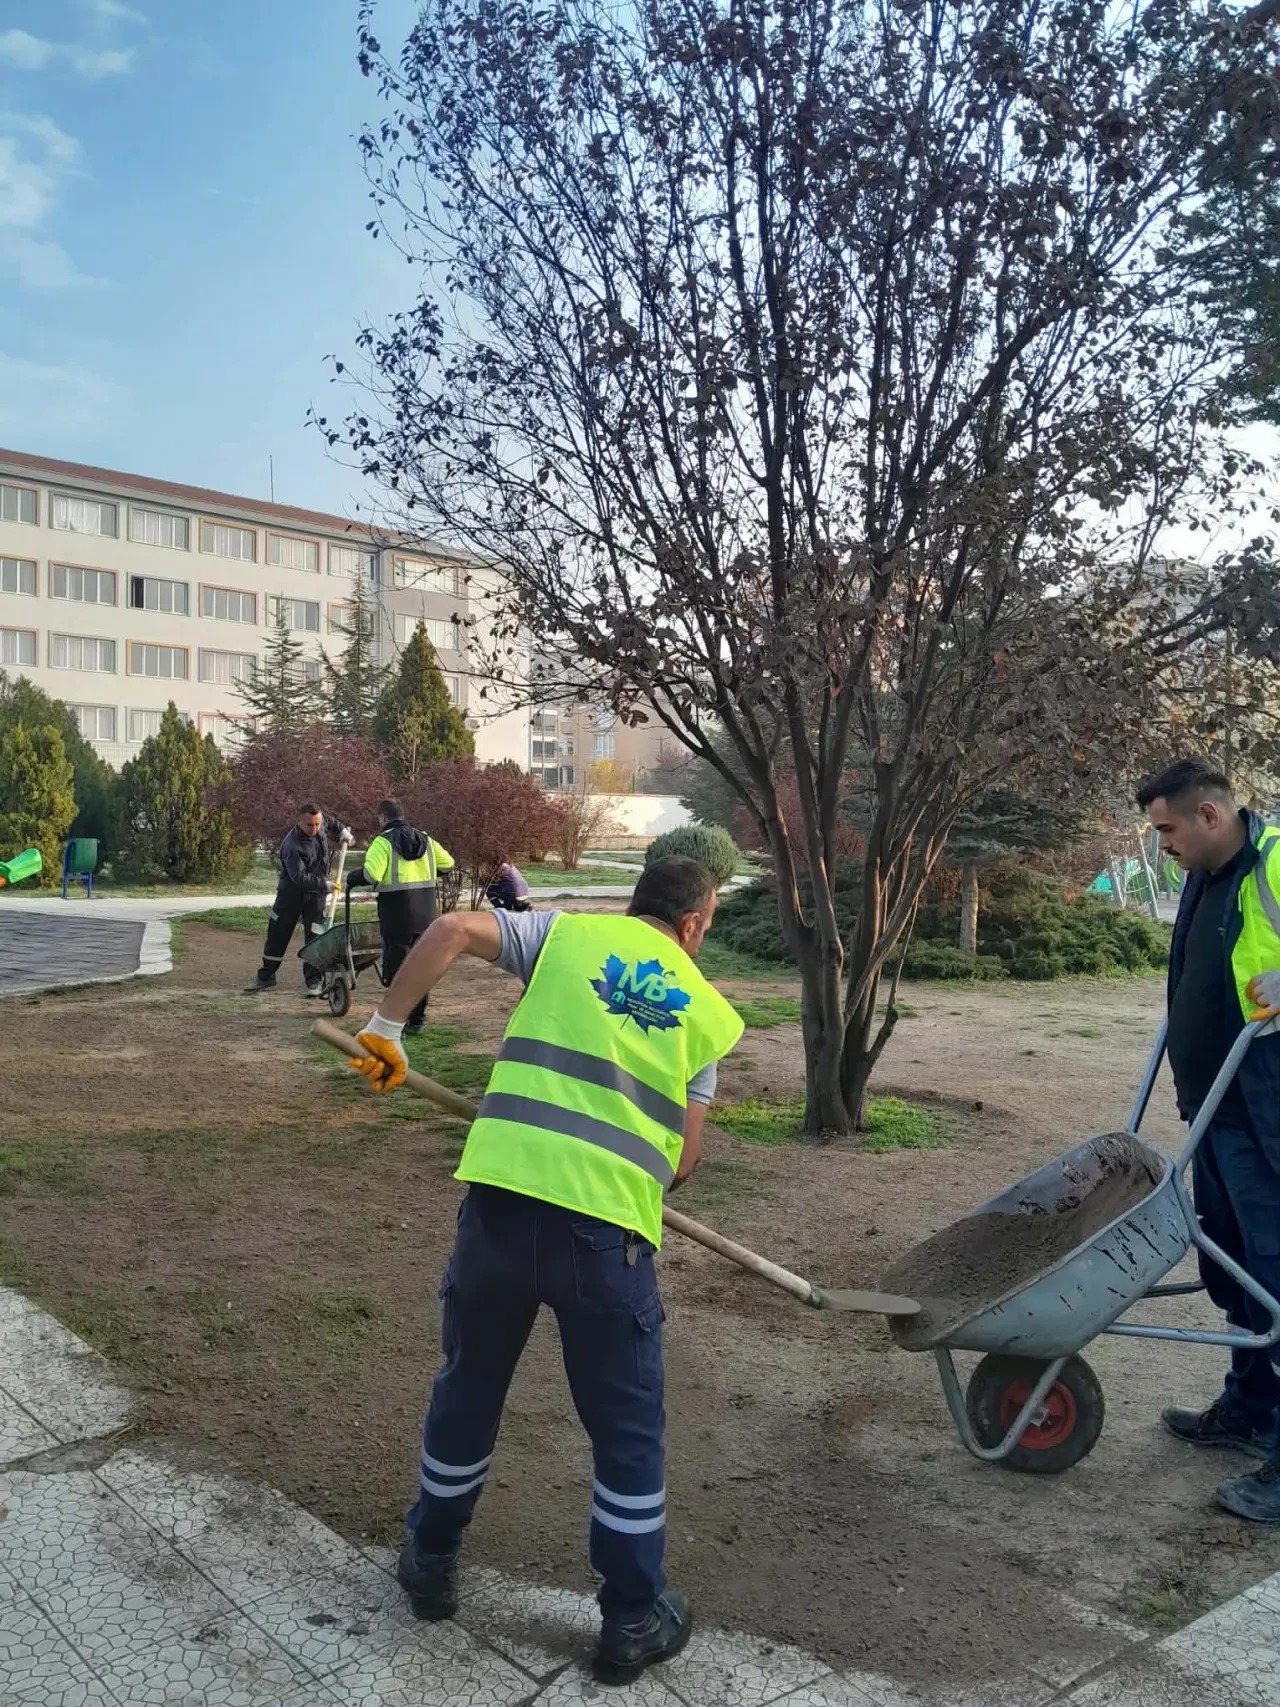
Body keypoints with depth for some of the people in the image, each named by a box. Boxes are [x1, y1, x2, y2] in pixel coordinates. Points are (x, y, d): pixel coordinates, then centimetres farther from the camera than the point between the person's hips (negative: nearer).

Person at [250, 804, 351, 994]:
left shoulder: (321, 821, -9)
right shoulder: (292, 846, -29)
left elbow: (330, 819, 18)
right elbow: (299, 878, -31)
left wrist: (342, 831, 17)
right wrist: (325, 884, -28)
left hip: (316, 894, 4)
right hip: (291, 893, -4)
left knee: (315, 936, -3)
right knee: (277, 935, 7)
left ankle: (313, 982, 2)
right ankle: (266, 977, 22)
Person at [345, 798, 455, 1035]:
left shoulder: (383, 841, -7)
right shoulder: (425, 839, 12)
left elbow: (372, 874, -19)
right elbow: (448, 863, 15)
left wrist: (353, 878, 0)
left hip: (397, 913, -5)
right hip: (425, 913, 6)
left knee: (397, 965, 1)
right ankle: (417, 1019, 20)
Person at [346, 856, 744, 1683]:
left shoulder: (566, 931, 12)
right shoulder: (708, 1010, 13)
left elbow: (452, 929, -2)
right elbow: (684, 1157, 12)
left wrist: (387, 1025, 8)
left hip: (501, 1196, 2)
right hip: (608, 1226, -1)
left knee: (468, 1388, 25)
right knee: (628, 1429, 19)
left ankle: (432, 1561, 45)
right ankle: (634, 1619, 32)